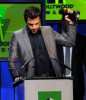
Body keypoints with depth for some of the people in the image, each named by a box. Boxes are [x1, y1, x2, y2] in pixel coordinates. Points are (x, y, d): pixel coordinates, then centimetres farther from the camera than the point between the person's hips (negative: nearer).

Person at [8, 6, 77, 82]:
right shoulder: (17, 35, 6)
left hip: (51, 77, 2)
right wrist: (16, 76, -7)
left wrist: (71, 23, 8)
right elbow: (12, 61, 8)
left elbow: (69, 42, 17)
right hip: (31, 80, -2)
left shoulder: (48, 31, 13)